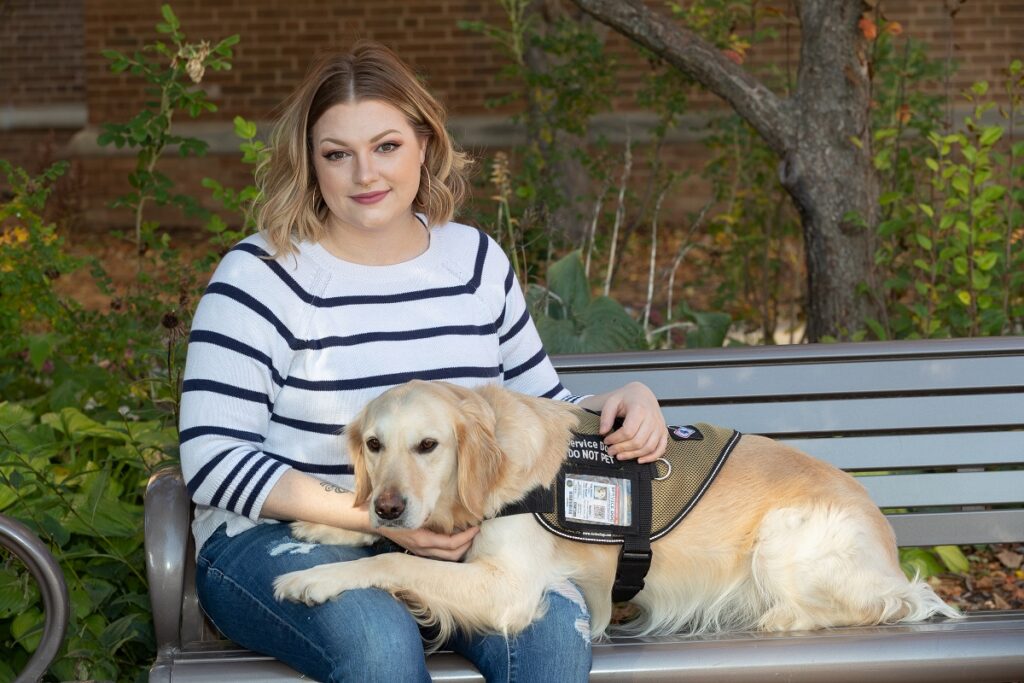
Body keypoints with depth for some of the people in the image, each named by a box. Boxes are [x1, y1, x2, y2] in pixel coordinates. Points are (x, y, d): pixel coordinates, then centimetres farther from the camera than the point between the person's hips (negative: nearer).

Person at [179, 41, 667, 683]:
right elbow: (212, 459, -11)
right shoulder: (261, 275, -7)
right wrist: (375, 515, -18)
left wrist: (621, 406, -5)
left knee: (555, 623, -26)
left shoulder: (476, 261, 8)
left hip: (447, 537, 4)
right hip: (278, 538, -3)